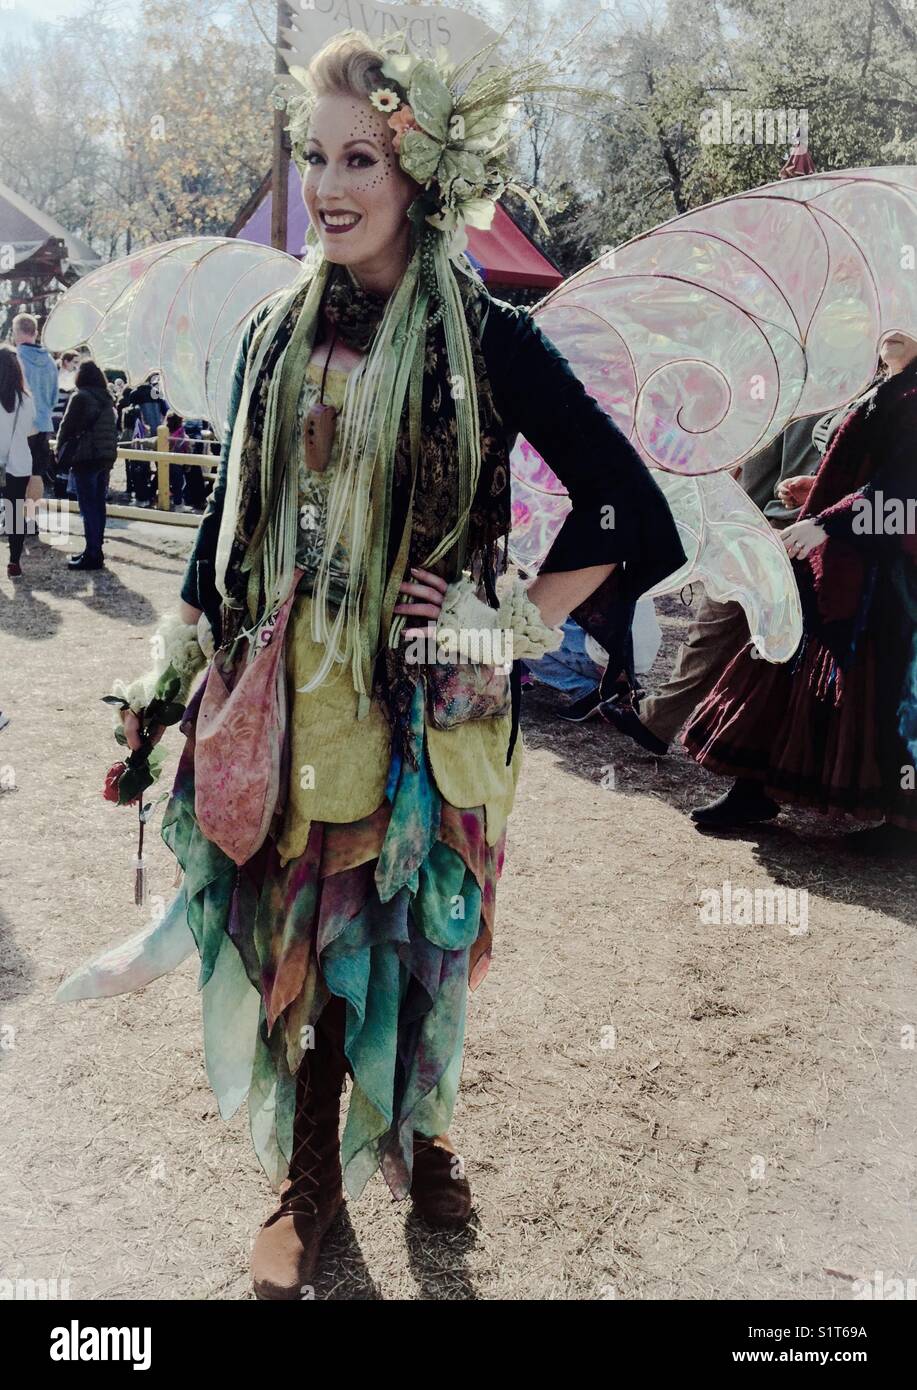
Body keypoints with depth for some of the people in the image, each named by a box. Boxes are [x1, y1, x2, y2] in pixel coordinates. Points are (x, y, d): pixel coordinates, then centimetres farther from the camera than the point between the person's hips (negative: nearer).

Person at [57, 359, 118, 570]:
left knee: (88, 507, -5)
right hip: (106, 458, 7)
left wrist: (61, 452, 4)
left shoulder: (80, 397, -11)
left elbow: (67, 427, -8)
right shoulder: (108, 399, 10)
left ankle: (93, 555, -6)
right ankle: (95, 550, 18)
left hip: (85, 458, -7)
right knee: (99, 505, 12)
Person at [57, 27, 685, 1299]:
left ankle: (416, 1130, 39)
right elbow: (230, 515, 14)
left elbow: (625, 506, -6)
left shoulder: (484, 339, -7)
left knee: (410, 930, 11)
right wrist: (168, 675, 13)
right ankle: (312, 1177, 31)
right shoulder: (278, 332, 7)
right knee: (294, 933, 10)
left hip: (422, 703, -3)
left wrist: (515, 625, -8)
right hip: (285, 693, 4)